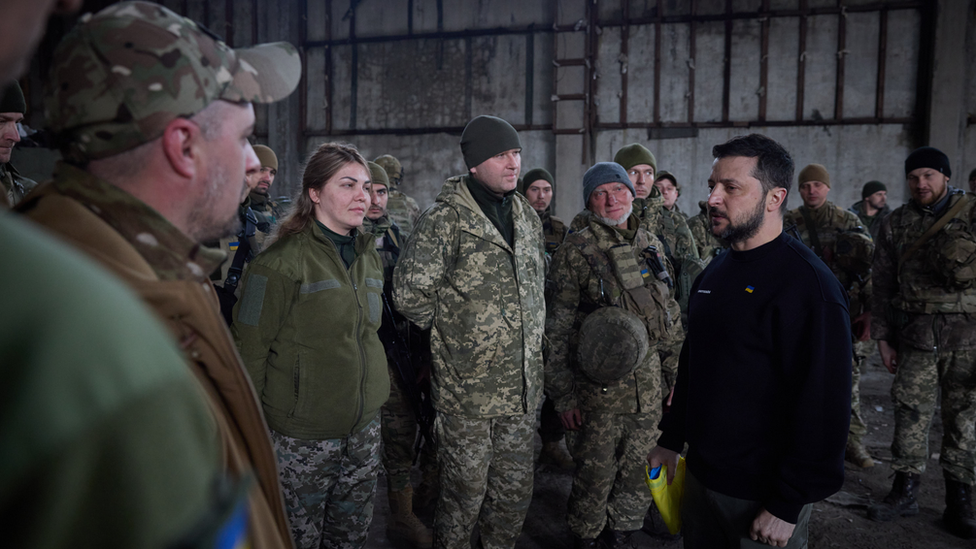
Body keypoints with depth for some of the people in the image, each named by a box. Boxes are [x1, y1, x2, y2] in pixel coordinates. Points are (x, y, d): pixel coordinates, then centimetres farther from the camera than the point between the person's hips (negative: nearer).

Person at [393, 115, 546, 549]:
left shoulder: (528, 217, 9)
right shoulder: (446, 219, -14)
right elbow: (409, 294, -16)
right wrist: (456, 331, -4)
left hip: (522, 388, 6)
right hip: (467, 390, -6)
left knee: (515, 495, 17)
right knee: (465, 497, 9)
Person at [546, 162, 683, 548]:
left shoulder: (650, 244, 9)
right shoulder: (576, 251, -8)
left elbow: (670, 313, 16)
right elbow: (558, 328, -9)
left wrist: (675, 371, 14)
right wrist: (563, 395, -11)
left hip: (648, 383, 5)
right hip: (599, 385, -4)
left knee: (638, 469, 16)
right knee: (596, 473, 7)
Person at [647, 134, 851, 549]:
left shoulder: (808, 284, -19)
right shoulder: (714, 272, 7)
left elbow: (823, 405, -21)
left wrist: (787, 506, -19)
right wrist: (671, 439, 15)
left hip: (763, 495, -7)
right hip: (700, 473, 7)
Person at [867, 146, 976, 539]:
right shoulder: (895, 224, 7)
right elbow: (882, 285, 9)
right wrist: (882, 336, 6)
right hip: (916, 337, 2)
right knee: (911, 414, 5)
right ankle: (904, 491, 18)